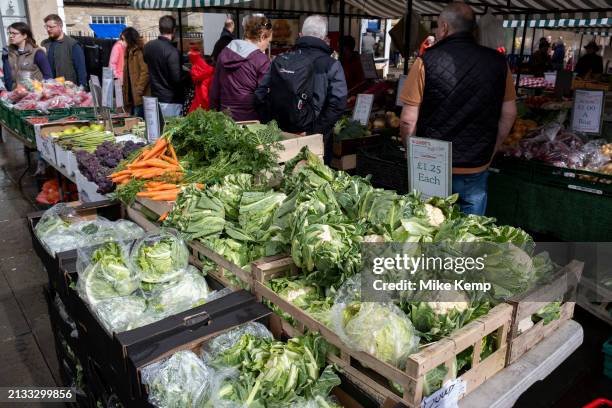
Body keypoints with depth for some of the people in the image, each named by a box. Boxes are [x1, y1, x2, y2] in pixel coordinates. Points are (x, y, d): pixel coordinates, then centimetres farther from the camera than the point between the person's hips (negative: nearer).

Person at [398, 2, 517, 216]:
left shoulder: (427, 62, -10)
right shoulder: (498, 62, 0)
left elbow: (408, 120, -11)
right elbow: (509, 114, 5)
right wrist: (489, 152, 16)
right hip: (477, 167, 3)